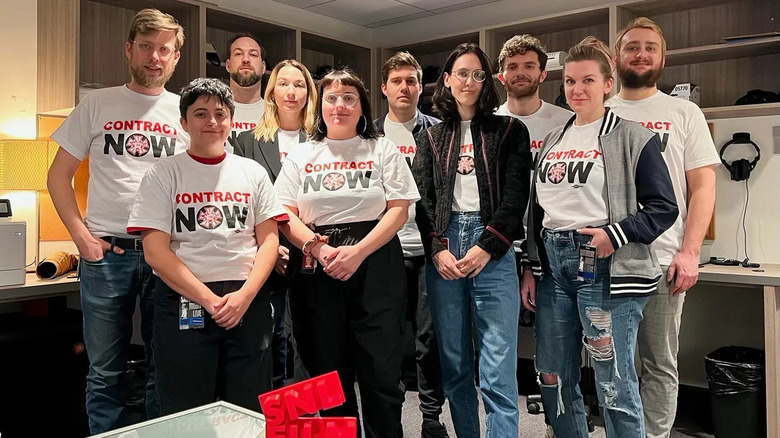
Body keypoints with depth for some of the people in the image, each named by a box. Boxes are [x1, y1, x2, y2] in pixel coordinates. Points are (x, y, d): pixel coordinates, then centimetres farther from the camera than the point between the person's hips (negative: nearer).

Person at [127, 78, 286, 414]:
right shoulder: (164, 174, 2)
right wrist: (209, 300, -13)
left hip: (249, 304, 2)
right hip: (183, 304, -2)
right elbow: (155, 251, -6)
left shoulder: (253, 173, 9)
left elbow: (268, 240, 5)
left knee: (250, 413, 8)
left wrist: (245, 295, -10)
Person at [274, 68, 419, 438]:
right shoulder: (301, 156, 12)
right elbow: (285, 215, 5)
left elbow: (399, 209, -1)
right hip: (316, 269, 2)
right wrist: (321, 249, -12)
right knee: (328, 372, 8)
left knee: (381, 372, -1)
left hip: (374, 266, -1)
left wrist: (358, 252, -13)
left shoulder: (383, 150, 8)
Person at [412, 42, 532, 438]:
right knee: (454, 365, 10)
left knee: (498, 371, -6)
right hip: (442, 251, 3)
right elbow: (422, 198, 6)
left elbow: (515, 198, -1)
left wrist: (485, 248, -12)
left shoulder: (510, 131, 9)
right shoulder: (430, 137, 16)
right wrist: (437, 249, -9)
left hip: (493, 251, -2)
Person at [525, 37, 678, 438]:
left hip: (606, 269, -6)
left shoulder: (633, 138, -2)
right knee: (553, 379, 12)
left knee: (615, 386, -1)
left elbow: (664, 207, -5)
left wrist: (614, 234, -19)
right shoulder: (552, 140, 15)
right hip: (554, 266, 6)